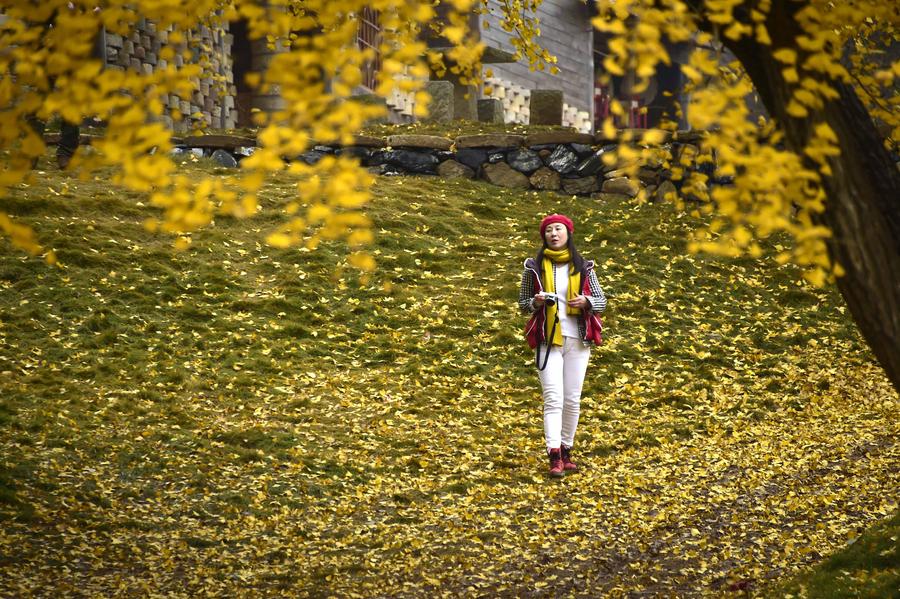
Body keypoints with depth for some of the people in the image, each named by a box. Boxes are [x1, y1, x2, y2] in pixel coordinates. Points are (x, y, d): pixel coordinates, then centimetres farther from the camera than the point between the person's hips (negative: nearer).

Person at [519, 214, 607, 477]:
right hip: (547, 340, -2)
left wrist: (586, 301, -13)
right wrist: (535, 302, -13)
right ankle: (554, 457, -19)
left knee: (572, 399, 5)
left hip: (577, 340, 2)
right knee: (553, 397, -12)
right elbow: (523, 303, 10)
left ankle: (566, 451, 18)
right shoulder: (534, 267, 3)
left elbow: (601, 301, 9)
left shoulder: (583, 267, 5)